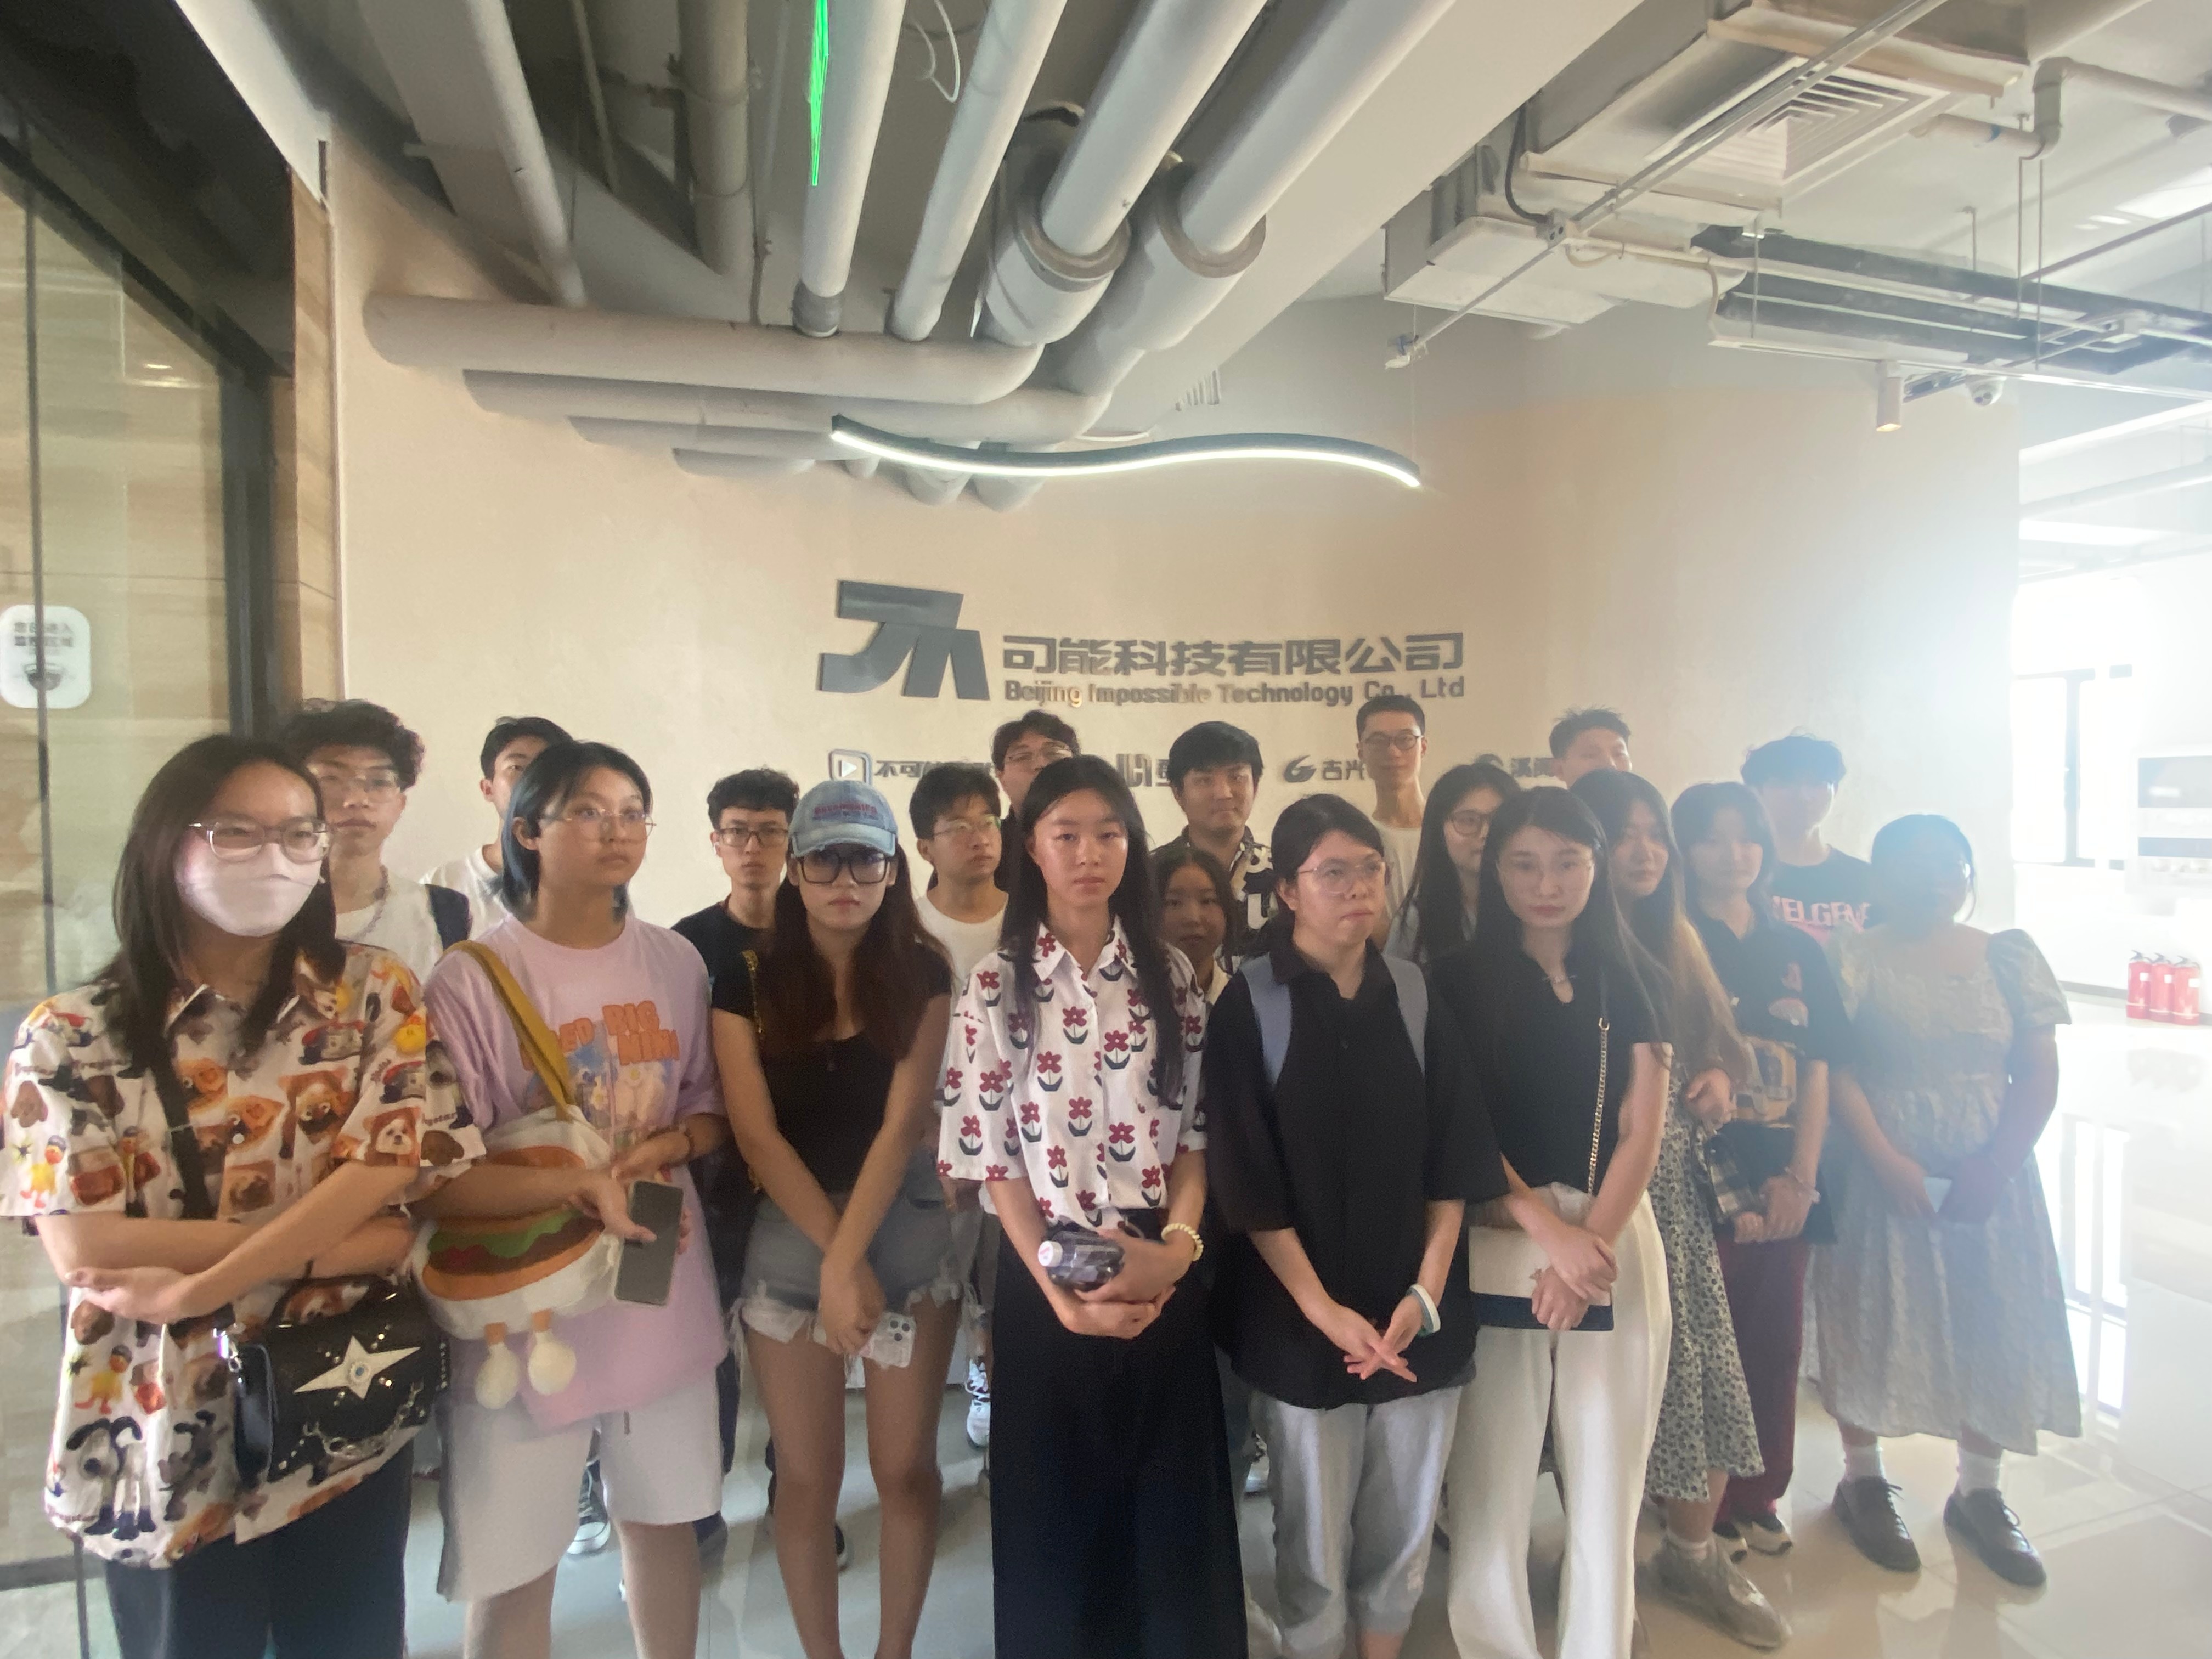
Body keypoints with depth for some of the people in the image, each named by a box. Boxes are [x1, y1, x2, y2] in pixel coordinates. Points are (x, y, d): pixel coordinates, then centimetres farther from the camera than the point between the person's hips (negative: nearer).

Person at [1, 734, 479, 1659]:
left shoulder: (373, 992, -3)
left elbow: (387, 1189, -11)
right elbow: (82, 1249, -13)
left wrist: (195, 1287, -18)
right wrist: (325, 1240, -18)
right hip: (167, 1450, -1)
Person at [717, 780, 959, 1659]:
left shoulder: (922, 974, -5)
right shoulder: (747, 984, -4)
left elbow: (902, 1124, -11)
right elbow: (757, 1135, -8)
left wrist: (848, 1259, -17)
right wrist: (834, 1254, -13)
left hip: (907, 1237, 0)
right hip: (789, 1243, 1)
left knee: (906, 1467, 9)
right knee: (806, 1478, 11)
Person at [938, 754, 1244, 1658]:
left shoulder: (1170, 975, 2)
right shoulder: (995, 987, -3)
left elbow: (1198, 1131, 3)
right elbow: (992, 1157, -4)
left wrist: (1174, 1246, -13)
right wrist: (1057, 1287, -13)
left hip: (1162, 1277, 2)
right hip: (1045, 1279, -1)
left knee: (1174, 1509, 11)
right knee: (1058, 1511, 12)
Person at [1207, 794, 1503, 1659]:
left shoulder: (1416, 993, 2)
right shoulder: (1249, 1001, -8)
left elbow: (1455, 1154, 2)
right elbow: (1246, 1179, -9)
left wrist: (1426, 1292, -7)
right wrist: (1322, 1309, -13)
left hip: (1420, 1317, 3)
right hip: (1301, 1322, -3)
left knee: (1407, 1532, 15)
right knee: (1315, 1541, 10)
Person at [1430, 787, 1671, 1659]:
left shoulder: (1630, 978, 7)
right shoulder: (1459, 981, 0)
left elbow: (1642, 1130, 1)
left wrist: (1591, 1238, -11)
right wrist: (1551, 1231, -15)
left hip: (1619, 1239, 2)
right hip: (1496, 1243, -2)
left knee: (1606, 1477, 10)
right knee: (1491, 1478, 2)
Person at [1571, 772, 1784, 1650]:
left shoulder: (1676, 939, 11)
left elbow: (1721, 1042, 18)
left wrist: (1720, 1077, -2)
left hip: (1678, 1189, 6)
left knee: (1702, 1370, 11)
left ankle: (1693, 1554, 33)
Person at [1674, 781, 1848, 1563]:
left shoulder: (1798, 952, 10)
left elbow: (1818, 1070, 7)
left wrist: (1801, 1176, -2)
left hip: (1785, 1181, 5)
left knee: (1776, 1343, 13)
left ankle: (1758, 1493, 31)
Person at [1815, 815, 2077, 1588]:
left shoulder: (2009, 956, 4)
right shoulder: (1854, 957, -5)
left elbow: (2039, 1070, 1)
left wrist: (1997, 1164, -10)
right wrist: (1886, 1160, -19)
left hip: (1991, 1173, 3)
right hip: (1882, 1170, -3)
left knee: (1994, 1325, 9)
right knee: (1872, 1317, 6)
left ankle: (1979, 1491, 30)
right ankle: (1863, 1480, 24)